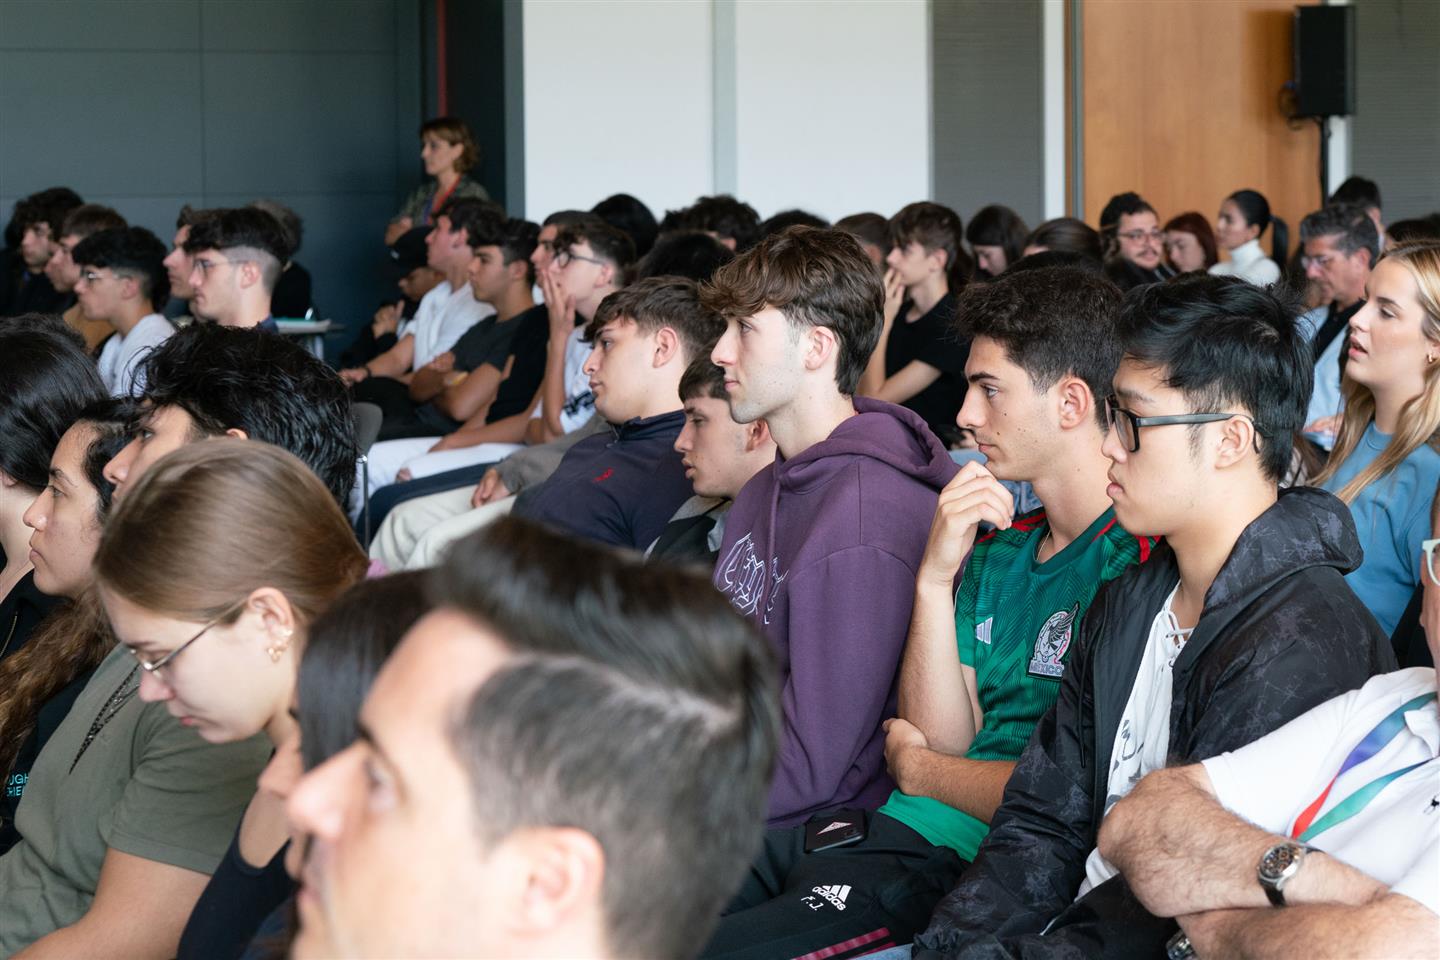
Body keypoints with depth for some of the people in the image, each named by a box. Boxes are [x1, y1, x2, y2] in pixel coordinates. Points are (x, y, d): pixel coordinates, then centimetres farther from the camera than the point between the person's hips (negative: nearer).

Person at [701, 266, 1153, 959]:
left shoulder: (1134, 561, -13)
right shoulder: (998, 549, 18)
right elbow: (944, 737, 12)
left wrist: (918, 769, 0)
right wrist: (935, 580, -1)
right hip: (893, 826, 9)